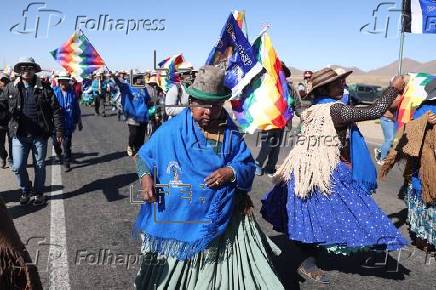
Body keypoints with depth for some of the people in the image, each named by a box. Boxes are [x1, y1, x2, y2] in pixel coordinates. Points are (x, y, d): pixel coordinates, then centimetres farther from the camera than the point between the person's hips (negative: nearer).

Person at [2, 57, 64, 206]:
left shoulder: (44, 88, -2)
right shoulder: (10, 88, 2)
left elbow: (56, 110, -1)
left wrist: (59, 130, -5)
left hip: (40, 135, -1)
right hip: (19, 135, 1)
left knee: (40, 167, 11)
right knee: (18, 167, 0)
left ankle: (38, 193, 29)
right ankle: (25, 191, 26)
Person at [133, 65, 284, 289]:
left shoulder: (230, 132, 1)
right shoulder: (173, 129, -6)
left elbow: (247, 165, 4)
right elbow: (145, 154, 1)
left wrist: (231, 172, -16)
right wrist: (146, 176, -17)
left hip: (222, 215, 2)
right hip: (178, 216, -1)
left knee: (221, 267, 10)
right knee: (173, 266, 13)